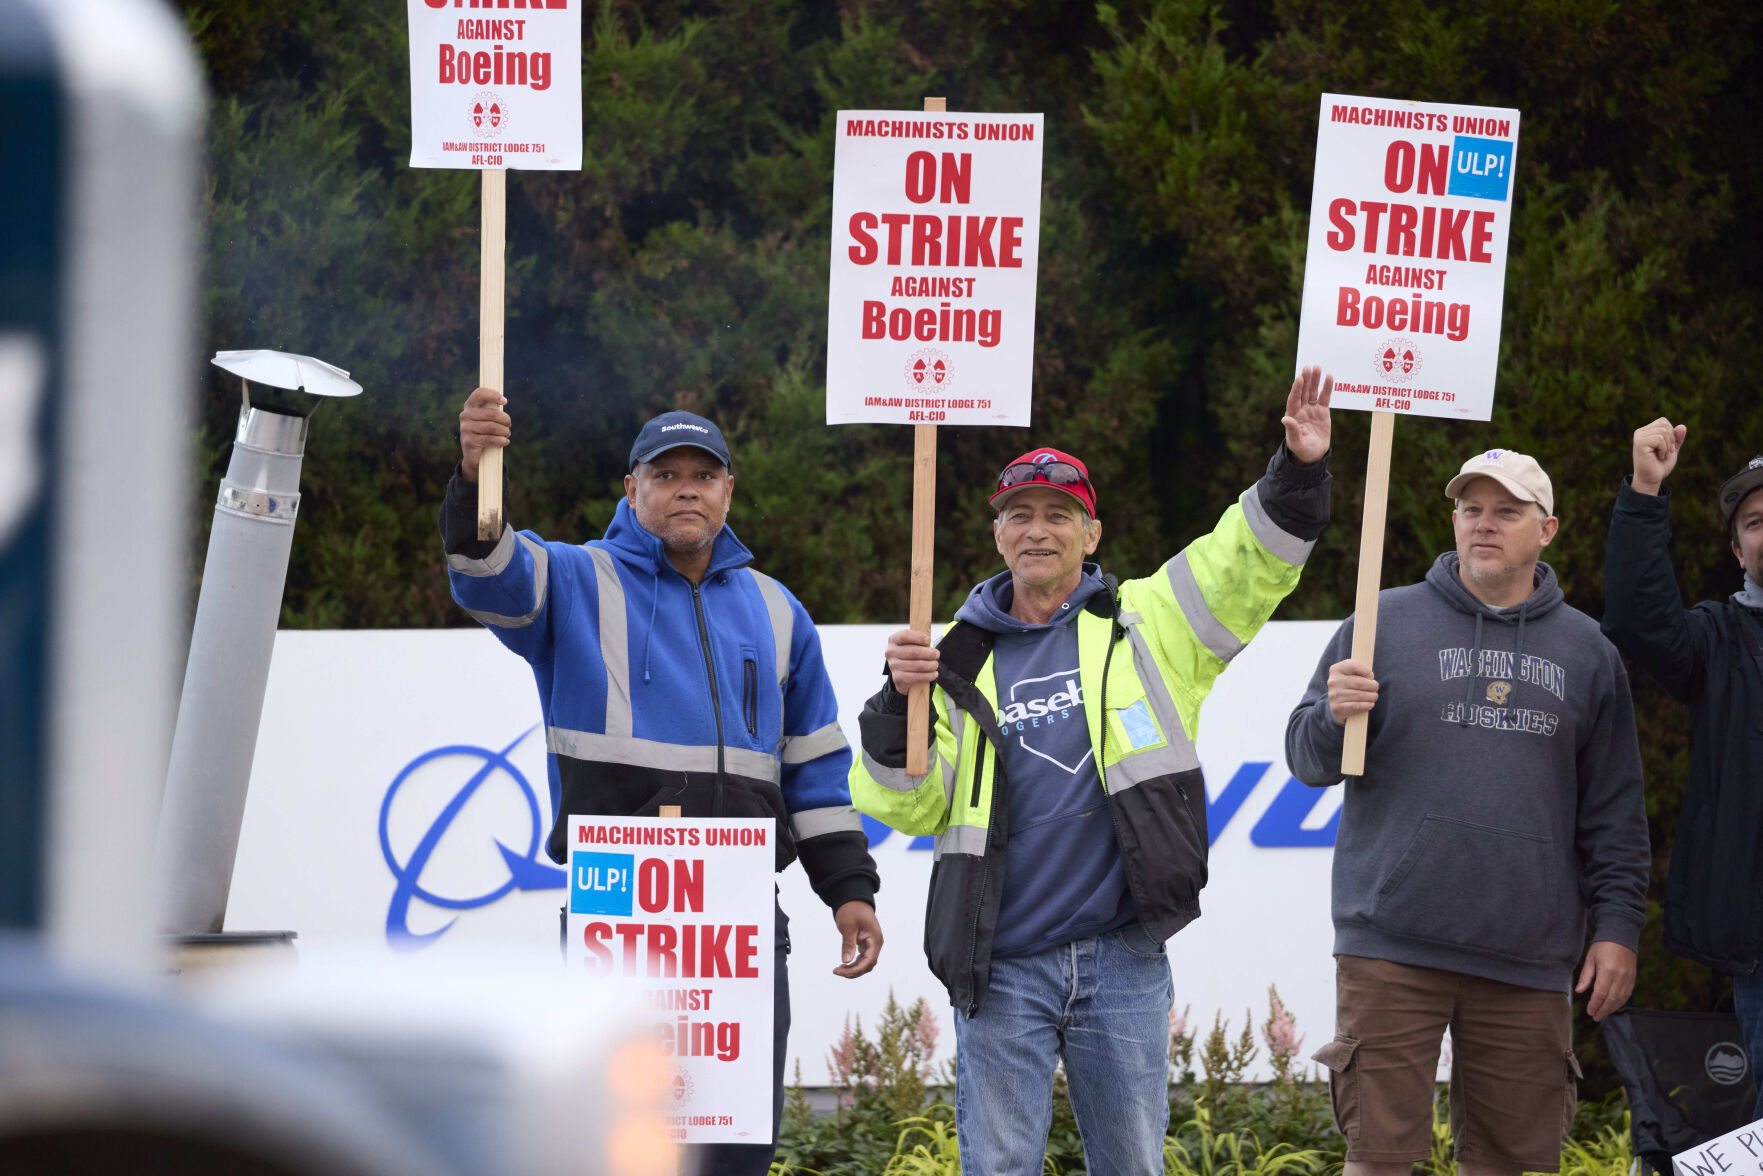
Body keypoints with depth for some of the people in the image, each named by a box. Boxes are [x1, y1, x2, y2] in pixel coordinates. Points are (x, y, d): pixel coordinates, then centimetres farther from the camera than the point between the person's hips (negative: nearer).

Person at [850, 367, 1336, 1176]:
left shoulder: (1143, 626, 8)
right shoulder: (962, 663, 9)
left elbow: (1249, 566, -2)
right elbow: (907, 806, 4)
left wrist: (1299, 472, -17)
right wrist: (898, 704, -13)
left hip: (1123, 961, 0)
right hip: (1001, 970, 0)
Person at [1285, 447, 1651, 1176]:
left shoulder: (1586, 650, 13)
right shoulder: (1385, 622, 6)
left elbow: (1614, 809, 14)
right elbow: (1306, 759, 5)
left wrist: (1616, 925, 6)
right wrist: (1333, 718, -17)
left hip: (1527, 963, 2)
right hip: (1393, 948, -2)